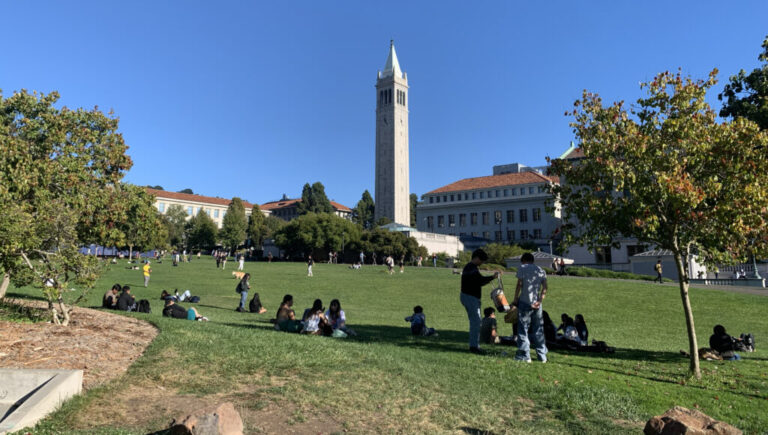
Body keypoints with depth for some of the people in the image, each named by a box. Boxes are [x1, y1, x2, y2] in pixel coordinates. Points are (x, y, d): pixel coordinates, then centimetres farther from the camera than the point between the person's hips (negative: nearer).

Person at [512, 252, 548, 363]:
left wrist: (515, 300, -2)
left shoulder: (522, 268, 0)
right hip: (536, 304, 5)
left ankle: (524, 355, 2)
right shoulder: (541, 270, 14)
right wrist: (540, 301, -1)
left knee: (523, 329, 2)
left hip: (525, 302, -4)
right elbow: (545, 287, 3)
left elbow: (519, 285, -7)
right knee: (539, 330, 13)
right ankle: (542, 355, 17)